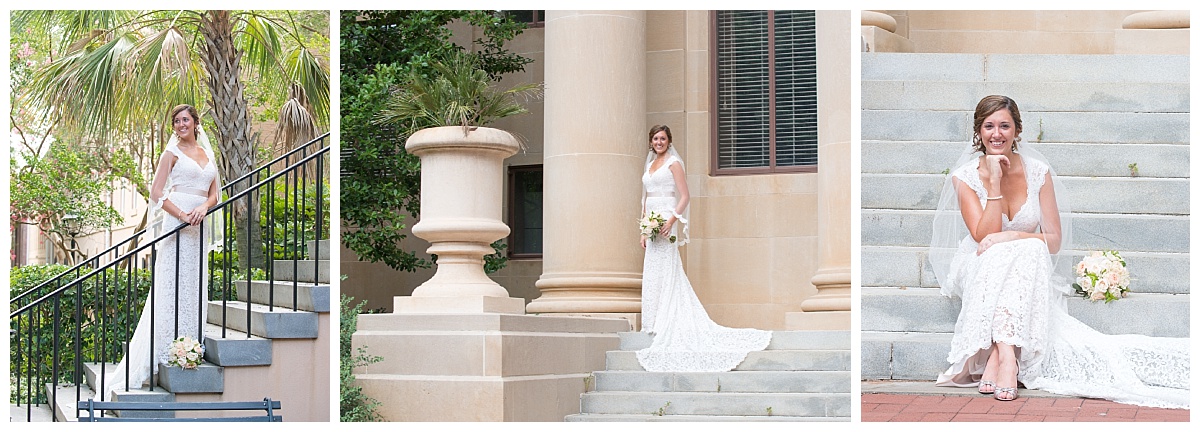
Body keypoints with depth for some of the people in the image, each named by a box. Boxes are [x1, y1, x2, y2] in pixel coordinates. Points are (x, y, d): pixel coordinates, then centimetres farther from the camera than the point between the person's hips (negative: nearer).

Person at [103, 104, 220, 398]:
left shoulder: (207, 155, 17)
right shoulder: (172, 153, 1)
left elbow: (214, 193, 13)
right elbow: (157, 193, -6)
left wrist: (203, 208, -9)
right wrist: (182, 215, -17)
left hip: (200, 224, 6)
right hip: (176, 221, -6)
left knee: (195, 285, 6)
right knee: (174, 283, -8)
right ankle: (168, 348, -7)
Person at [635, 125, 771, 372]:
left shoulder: (673, 163, -3)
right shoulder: (650, 166, 19)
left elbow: (684, 196, -9)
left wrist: (672, 219, -21)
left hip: (666, 220, -8)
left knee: (665, 271, -9)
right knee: (653, 273, 5)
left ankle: (667, 325, -8)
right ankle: (657, 323, 7)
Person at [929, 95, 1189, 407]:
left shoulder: (1038, 172, -2)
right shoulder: (965, 177, -6)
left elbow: (1055, 241, -4)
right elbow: (984, 237, -17)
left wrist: (1014, 236, -22)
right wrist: (993, 181, -20)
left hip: (1027, 275, 1)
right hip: (980, 272, -1)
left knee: (1031, 249, -33)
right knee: (999, 256, -34)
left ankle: (999, 353, -46)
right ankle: (1007, 355, -47)